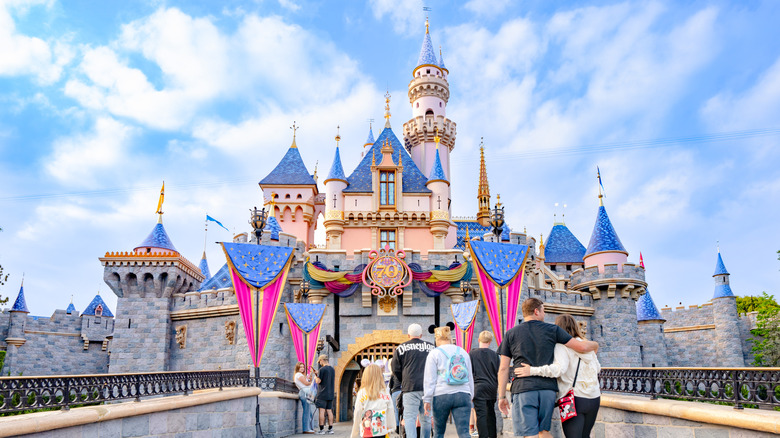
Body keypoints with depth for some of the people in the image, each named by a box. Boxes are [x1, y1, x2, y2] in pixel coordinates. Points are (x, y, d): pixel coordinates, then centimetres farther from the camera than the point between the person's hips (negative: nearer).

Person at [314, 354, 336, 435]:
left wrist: (316, 378, 9)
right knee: (329, 411, 9)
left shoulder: (322, 369, -12)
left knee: (322, 411, -3)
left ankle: (321, 429, -2)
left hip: (322, 394, -7)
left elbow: (318, 381, -14)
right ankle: (330, 429, 11)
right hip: (330, 394, 7)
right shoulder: (332, 369, 11)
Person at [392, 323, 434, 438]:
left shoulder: (401, 348, 4)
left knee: (409, 417, -4)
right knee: (426, 418, 13)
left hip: (410, 387, -3)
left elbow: (395, 370, 5)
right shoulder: (431, 347, 11)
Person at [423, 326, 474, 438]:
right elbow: (470, 377, 21)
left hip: (441, 396, -3)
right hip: (463, 395, 3)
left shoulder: (434, 354, 2)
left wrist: (427, 399, 3)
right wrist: (470, 396, 27)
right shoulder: (463, 352, 15)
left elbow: (430, 379, -1)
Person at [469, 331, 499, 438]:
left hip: (478, 387, -3)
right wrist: (498, 387, 16)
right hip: (492, 387, 3)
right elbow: (498, 373, 6)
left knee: (481, 414, -4)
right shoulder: (494, 354, 3)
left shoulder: (472, 353, -2)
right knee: (491, 413, 15)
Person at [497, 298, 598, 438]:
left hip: (523, 390, -2)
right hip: (548, 389, 2)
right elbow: (582, 347, 3)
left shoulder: (511, 334, 8)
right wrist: (594, 345, 26)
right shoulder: (552, 330, 7)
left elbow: (503, 368, 5)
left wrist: (502, 396, 9)